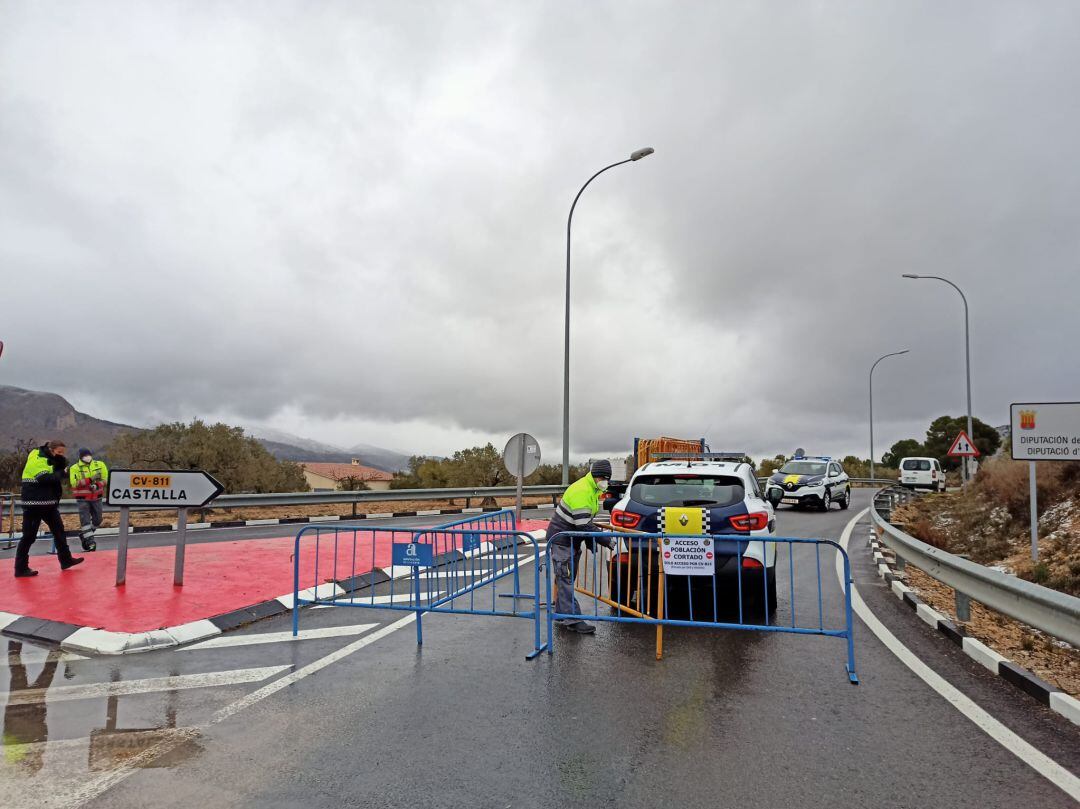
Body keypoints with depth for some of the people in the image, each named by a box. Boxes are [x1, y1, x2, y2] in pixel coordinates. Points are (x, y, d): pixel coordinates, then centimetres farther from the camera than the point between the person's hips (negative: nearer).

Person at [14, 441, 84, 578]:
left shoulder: (51, 459, 13)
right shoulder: (36, 460, -15)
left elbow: (63, 467, 6)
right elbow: (46, 479, -27)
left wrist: (59, 459, -11)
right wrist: (60, 473, -13)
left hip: (49, 503, 9)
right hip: (34, 504, -9)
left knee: (59, 530, 14)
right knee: (29, 536, -3)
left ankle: (66, 560, 23)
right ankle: (21, 568, 5)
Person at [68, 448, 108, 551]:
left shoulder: (100, 465, 1)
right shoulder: (75, 468, -7)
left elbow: (105, 479, 1)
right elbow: (74, 483, -16)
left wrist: (97, 485, -18)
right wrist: (89, 480, -26)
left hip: (96, 497, 3)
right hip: (83, 498, -3)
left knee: (97, 520, 9)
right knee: (85, 520, -8)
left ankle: (84, 535, 32)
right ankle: (89, 541, -3)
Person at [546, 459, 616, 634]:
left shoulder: (593, 490, 10)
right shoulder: (581, 491, -24)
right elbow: (583, 525, -28)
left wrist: (592, 542, 11)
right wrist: (607, 541, -24)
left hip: (572, 539, 10)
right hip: (561, 539, -10)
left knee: (567, 578, 15)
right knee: (566, 579, -10)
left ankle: (562, 614, 23)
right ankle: (573, 619, -11)